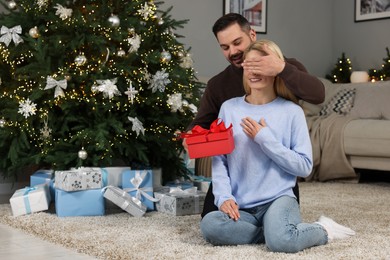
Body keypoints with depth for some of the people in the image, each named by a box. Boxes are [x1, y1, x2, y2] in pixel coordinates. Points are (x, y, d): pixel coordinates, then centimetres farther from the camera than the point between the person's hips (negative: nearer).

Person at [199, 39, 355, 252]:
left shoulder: (291, 111, -1)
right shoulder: (229, 108, 6)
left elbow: (305, 166, -5)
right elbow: (219, 160, 4)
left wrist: (265, 138, -12)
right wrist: (224, 197, -12)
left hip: (278, 198, -2)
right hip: (241, 207, 3)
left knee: (281, 242, -34)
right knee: (209, 225, -29)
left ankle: (323, 230, 0)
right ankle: (276, 230, -7)